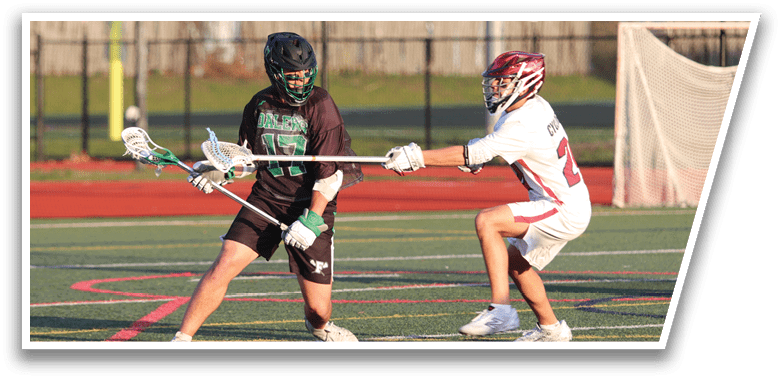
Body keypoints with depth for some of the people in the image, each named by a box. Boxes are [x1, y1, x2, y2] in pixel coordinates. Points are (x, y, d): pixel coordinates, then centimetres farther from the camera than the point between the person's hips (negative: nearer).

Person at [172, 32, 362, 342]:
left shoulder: (320, 106, -12)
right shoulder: (259, 105, 1)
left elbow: (330, 173, -15)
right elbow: (249, 159, 15)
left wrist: (312, 219, -23)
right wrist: (220, 173, -5)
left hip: (312, 205, -3)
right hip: (266, 200, 3)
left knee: (318, 308, -2)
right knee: (223, 266, -17)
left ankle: (318, 326, 36)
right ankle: (182, 339, -7)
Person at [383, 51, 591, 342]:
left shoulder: (523, 124, -23)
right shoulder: (535, 106, 7)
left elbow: (472, 155, -27)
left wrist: (417, 157, -28)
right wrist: (477, 158, 6)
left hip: (564, 211, -10)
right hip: (567, 207, 10)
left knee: (486, 221, -23)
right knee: (514, 261, 23)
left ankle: (501, 309, -23)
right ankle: (550, 329, 35)